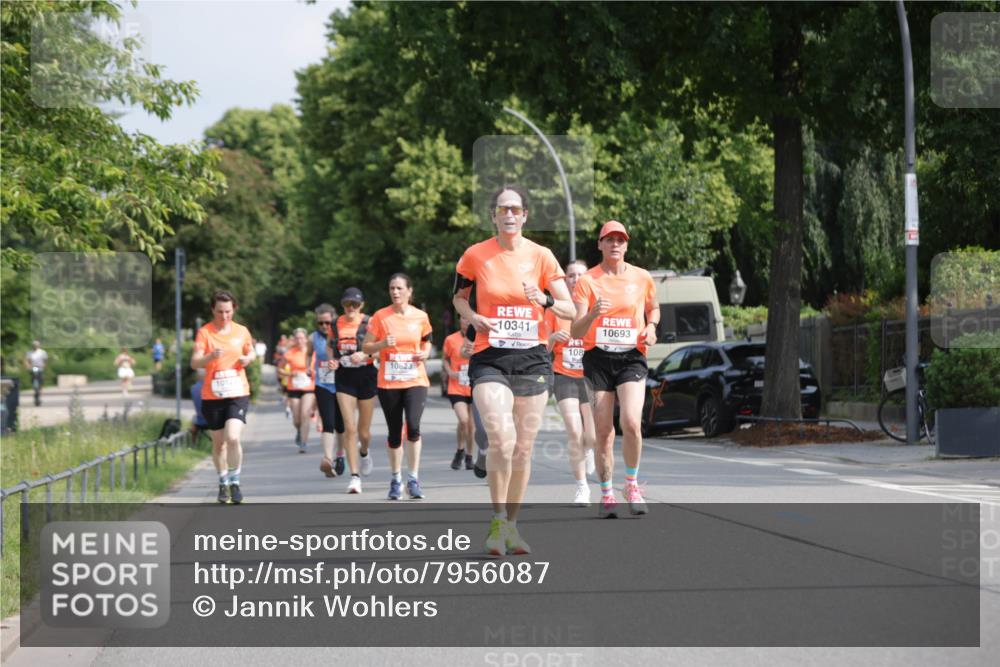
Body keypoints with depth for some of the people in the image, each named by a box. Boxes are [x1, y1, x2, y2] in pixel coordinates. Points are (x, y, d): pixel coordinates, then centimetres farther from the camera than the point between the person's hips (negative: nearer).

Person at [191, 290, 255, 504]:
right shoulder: (205, 332, -4)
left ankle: (235, 482, -3)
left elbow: (251, 353, 21)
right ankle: (223, 483, 28)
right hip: (212, 396, 0)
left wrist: (248, 359, -2)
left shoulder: (241, 331, 4)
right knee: (218, 443, 10)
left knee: (233, 437, -18)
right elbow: (194, 362, -12)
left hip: (238, 394, 0)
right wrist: (211, 356, -31)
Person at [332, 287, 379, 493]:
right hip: (344, 377, 1)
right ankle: (355, 476, -11)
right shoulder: (336, 325, 5)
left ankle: (364, 453, 45)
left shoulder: (368, 323, -5)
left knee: (364, 431, 8)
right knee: (350, 428, -12)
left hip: (366, 375, -1)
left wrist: (365, 355, -26)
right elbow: (331, 347, 19)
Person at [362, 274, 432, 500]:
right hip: (388, 382, 0)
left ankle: (414, 479, -10)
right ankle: (396, 479, 23)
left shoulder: (420, 317, 2)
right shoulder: (380, 316, -2)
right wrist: (383, 344, -17)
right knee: (394, 433, 6)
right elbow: (366, 347, 1)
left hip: (415, 381, 0)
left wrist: (425, 352, -2)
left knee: (413, 427, -19)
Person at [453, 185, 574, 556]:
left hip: (532, 358, 2)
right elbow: (459, 297, 15)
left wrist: (545, 300, -17)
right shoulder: (475, 255, 0)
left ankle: (511, 524, 19)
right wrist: (474, 317, -6)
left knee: (523, 447, 5)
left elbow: (569, 310, 3)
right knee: (501, 437, -22)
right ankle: (497, 522, -9)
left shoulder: (540, 256, 2)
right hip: (490, 358, -2)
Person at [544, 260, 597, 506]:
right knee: (574, 433, -14)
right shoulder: (555, 308, 4)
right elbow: (544, 349, 6)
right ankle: (582, 487, -2)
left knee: (591, 437, -7)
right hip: (564, 376, 0)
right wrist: (553, 337, -14)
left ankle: (588, 449, 31)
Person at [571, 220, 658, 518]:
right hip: (597, 358, 0)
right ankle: (607, 495, 14)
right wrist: (593, 313, -27)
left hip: (631, 358, 0)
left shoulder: (642, 278, 6)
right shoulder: (588, 281, 0)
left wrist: (651, 327, 4)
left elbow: (653, 307, 26)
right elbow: (575, 332, -7)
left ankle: (632, 484, 1)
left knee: (631, 423, -19)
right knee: (603, 432, 0)